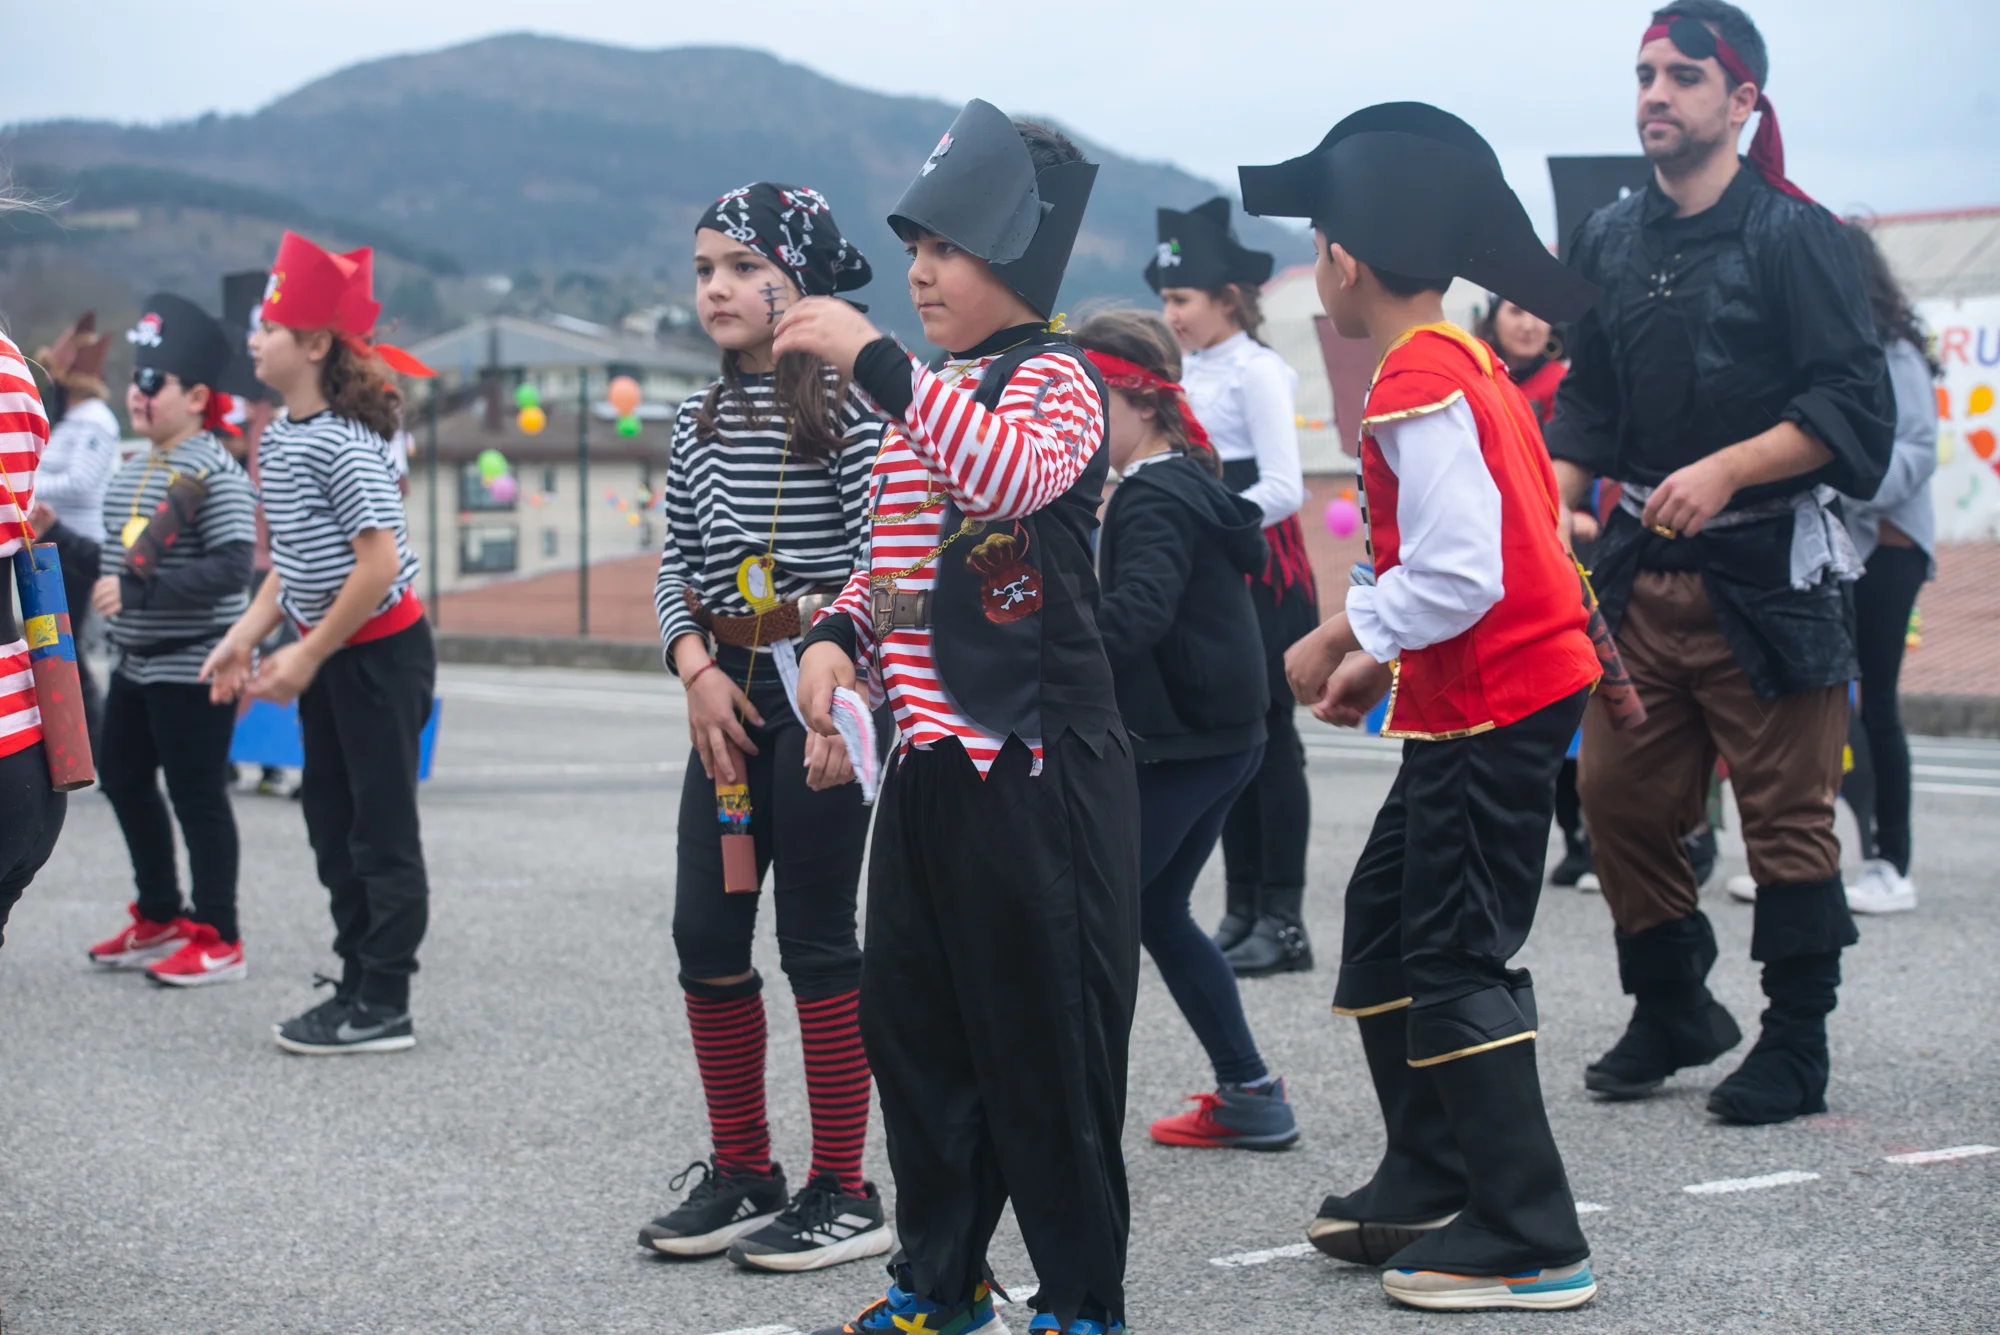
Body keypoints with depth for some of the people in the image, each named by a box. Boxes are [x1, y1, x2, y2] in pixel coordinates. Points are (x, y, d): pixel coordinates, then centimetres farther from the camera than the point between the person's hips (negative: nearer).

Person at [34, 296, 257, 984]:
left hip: (194, 666, -10)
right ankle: (159, 918, 32)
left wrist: (139, 593, -28)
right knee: (122, 777, 18)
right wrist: (57, 537, 7)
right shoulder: (131, 472, 12)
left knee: (196, 795, -2)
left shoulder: (215, 472, -16)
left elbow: (231, 566, -26)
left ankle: (216, 938, 9)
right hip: (136, 661, 10)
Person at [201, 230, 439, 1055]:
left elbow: (379, 565, -25)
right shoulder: (278, 438, 8)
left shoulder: (342, 443, -20)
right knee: (332, 822, 13)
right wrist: (246, 637, 6)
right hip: (326, 654, 9)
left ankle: (384, 1010, 4)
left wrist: (305, 659, -20)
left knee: (382, 831, -2)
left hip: (380, 651, -9)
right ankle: (358, 988, 22)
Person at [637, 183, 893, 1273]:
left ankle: (843, 1194, 7)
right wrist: (697, 669, -3)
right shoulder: (701, 419, 13)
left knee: (815, 933, -3)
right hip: (729, 681, 7)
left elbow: (880, 557, -14)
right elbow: (676, 565, 14)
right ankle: (741, 1172, 21)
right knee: (705, 931, 7)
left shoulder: (844, 400, -8)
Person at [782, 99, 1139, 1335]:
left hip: (1037, 766, -9)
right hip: (932, 757, 9)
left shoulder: (1052, 377, -10)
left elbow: (1019, 471, -33)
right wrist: (837, 636, 4)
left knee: (1046, 1026, -2)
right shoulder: (929, 397, 17)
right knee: (911, 1014, 13)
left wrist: (875, 361, -32)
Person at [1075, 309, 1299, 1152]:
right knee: (1157, 915, 18)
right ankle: (1249, 1094, 20)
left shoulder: (1154, 499, -16)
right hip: (1222, 735, 10)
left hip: (1177, 747, -10)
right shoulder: (1188, 482, 14)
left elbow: (1137, 611, -32)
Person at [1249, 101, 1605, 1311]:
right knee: (1384, 925, 17)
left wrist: (1344, 634, -12)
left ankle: (1528, 1243, 0)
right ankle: (1429, 1190, 27)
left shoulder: (1418, 382, -17)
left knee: (1455, 960, -5)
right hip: (1485, 696, 10)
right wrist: (1384, 659, 12)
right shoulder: (1469, 361, 13)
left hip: (1494, 708, -10)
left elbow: (1459, 575, -25)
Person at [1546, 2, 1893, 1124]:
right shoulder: (1610, 241, 10)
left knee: (1788, 814, 1)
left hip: (1769, 578, -6)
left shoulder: (1793, 235, -8)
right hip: (1643, 572, 6)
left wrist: (1725, 469, -22)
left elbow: (1854, 403, -13)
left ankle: (1796, 1049, 12)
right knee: (1619, 794, 8)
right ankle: (1674, 1013, 26)